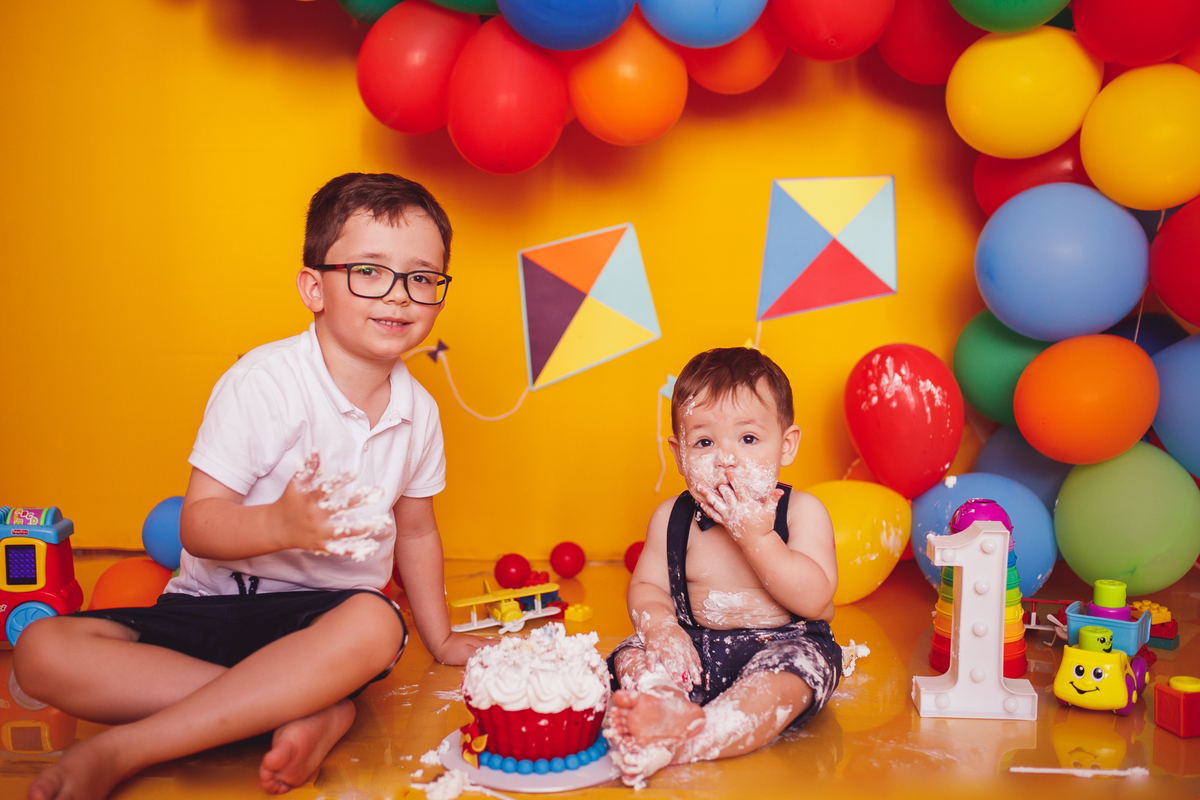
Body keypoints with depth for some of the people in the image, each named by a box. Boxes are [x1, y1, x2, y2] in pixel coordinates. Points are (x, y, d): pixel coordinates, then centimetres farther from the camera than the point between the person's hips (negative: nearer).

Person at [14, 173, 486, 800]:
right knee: (43, 652, -24)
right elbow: (197, 525, -16)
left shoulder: (419, 412, 4)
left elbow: (415, 531, 20)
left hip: (319, 610, 2)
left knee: (375, 624, -36)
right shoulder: (263, 382, -13)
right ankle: (312, 712, -30)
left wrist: (440, 639, 23)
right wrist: (282, 524, -36)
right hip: (216, 603, -2)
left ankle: (118, 750, -27)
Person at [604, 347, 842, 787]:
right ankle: (669, 713, -49)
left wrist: (755, 536, -27)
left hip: (782, 641, -3)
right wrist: (661, 627, -17)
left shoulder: (802, 511, -10)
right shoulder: (671, 518, 1)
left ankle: (691, 739, -52)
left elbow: (814, 600, -19)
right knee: (634, 655, -18)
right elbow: (647, 586, 7)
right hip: (695, 645, 4)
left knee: (790, 672, -34)